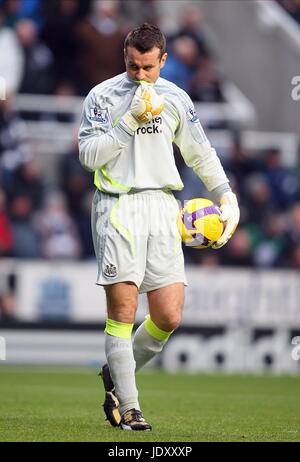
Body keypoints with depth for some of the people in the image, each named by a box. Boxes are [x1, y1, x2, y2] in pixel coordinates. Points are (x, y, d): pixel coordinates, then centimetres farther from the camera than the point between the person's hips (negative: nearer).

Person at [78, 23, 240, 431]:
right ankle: (127, 406, -1)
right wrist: (129, 121, -13)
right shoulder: (103, 96, 0)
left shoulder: (175, 98, 11)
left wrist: (226, 197, 16)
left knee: (169, 317, -3)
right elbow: (89, 155, -7)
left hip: (161, 206, 4)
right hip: (117, 207, -4)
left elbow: (200, 153, 21)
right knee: (123, 313, -9)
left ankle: (116, 376, 20)